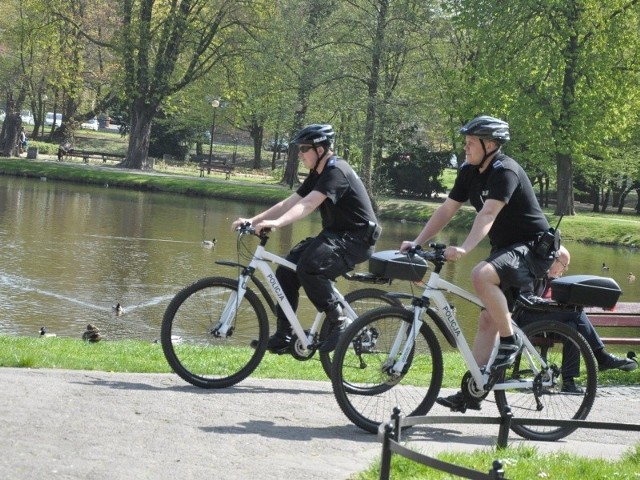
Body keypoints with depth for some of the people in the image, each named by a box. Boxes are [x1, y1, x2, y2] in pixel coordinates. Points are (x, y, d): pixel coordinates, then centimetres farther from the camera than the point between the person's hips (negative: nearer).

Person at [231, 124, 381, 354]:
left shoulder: (336, 171, -18)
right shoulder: (318, 174, 12)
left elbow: (308, 204, -33)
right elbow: (290, 202, 8)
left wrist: (277, 223, -46)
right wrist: (253, 220, -2)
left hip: (355, 239, -10)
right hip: (335, 235, 10)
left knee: (308, 267, -32)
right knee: (286, 271, -1)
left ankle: (339, 324, -19)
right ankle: (283, 336, 7)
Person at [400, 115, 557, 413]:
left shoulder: (505, 172, -20)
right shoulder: (469, 173, 5)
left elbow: (488, 214, -34)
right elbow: (446, 210, 4)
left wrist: (464, 249, -46)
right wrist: (416, 243, -6)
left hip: (532, 247, -9)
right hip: (505, 248, 9)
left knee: (481, 275, -34)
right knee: (487, 320, 4)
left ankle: (510, 341, -19)